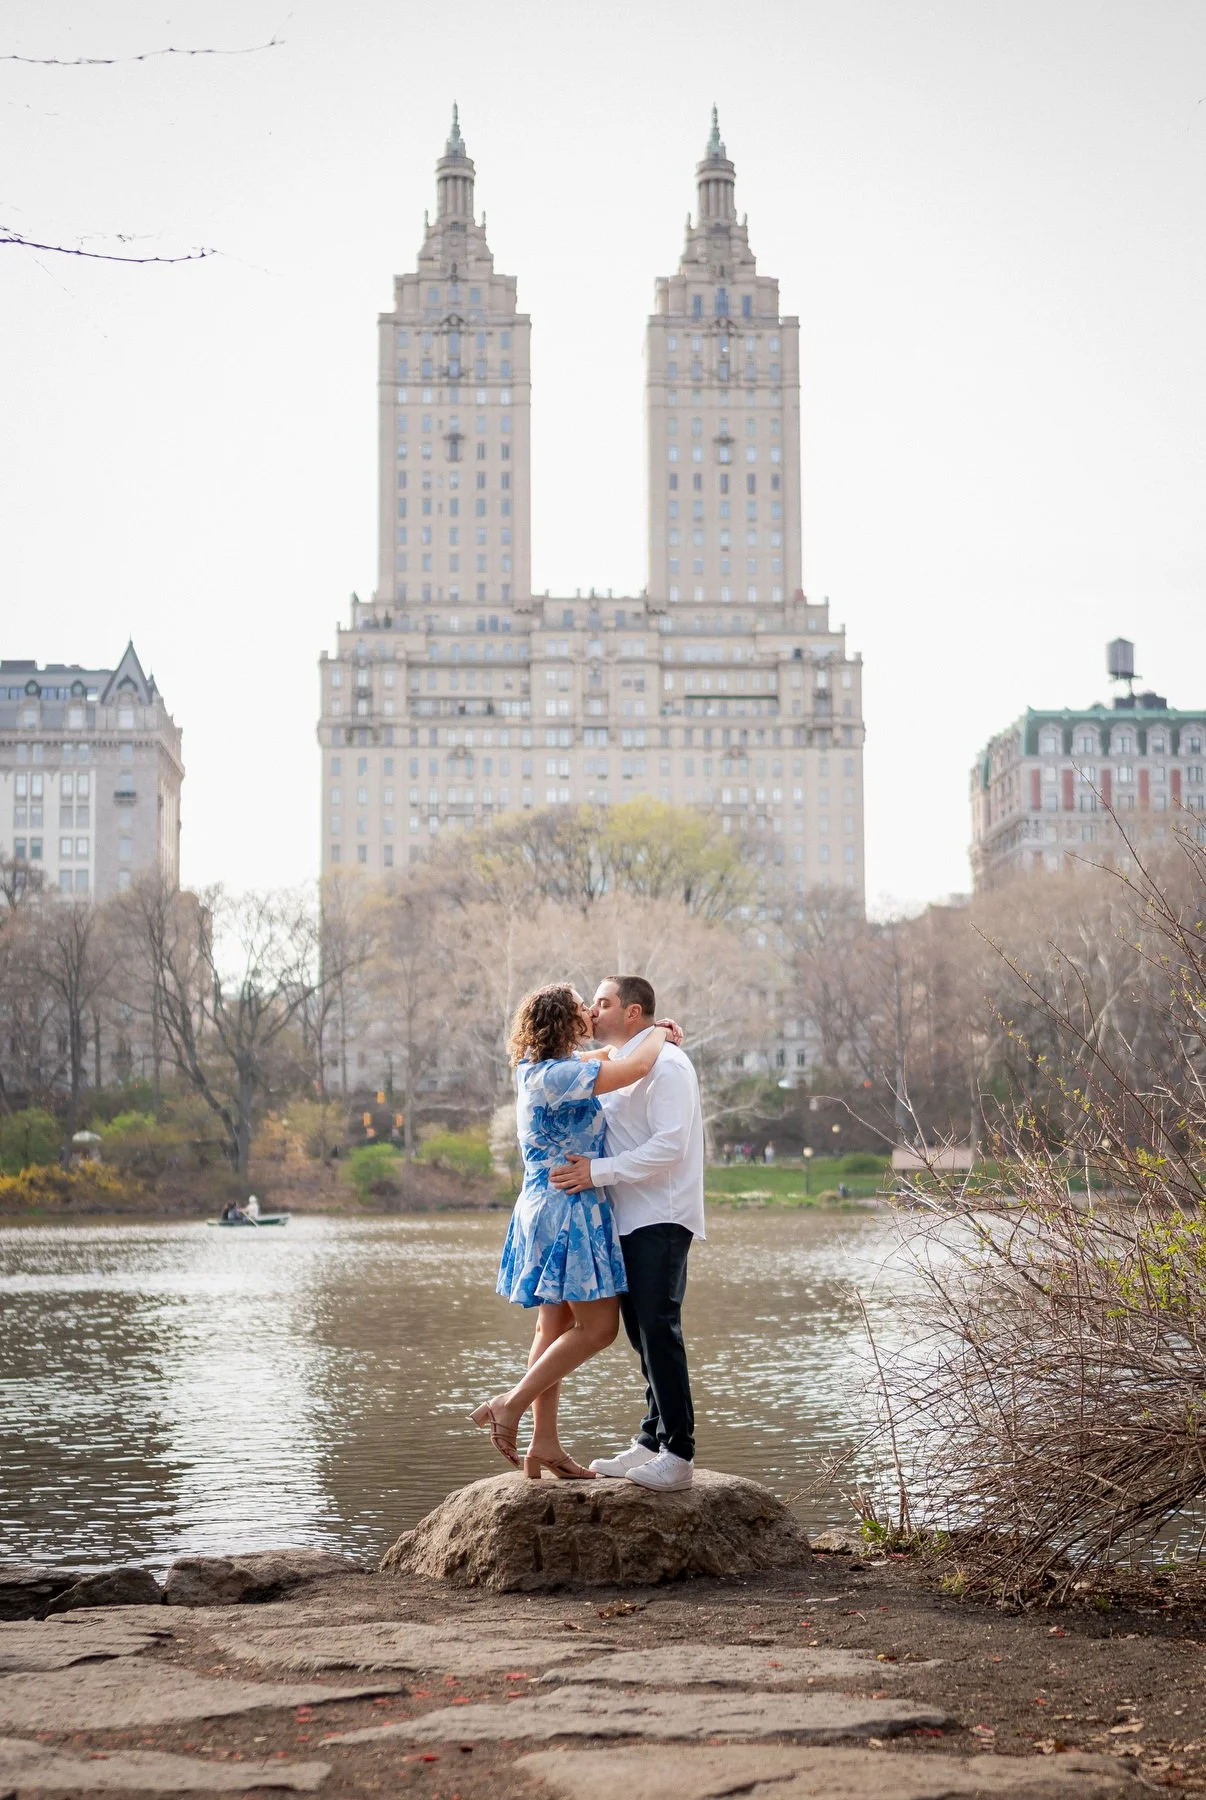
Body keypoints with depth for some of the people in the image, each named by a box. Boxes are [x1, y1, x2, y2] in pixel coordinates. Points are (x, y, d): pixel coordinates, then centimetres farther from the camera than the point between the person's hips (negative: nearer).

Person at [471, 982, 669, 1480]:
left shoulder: (538, 1069, 11)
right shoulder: (556, 1076, -20)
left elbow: (603, 1055, 30)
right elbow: (635, 1068, -24)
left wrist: (653, 1037, 17)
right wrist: (658, 1034, -3)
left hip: (546, 1209, 10)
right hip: (568, 1210, -10)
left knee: (556, 1327, 12)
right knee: (598, 1327, -6)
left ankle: (544, 1444, 14)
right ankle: (512, 1404, -6)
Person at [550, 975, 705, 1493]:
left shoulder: (665, 1064, -12)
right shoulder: (618, 1066, 18)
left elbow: (669, 1146, -21)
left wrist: (597, 1172, -21)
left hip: (660, 1218, -9)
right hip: (629, 1218, 9)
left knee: (658, 1329, -12)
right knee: (641, 1332, 11)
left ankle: (678, 1455, -9)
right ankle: (651, 1443, 18)